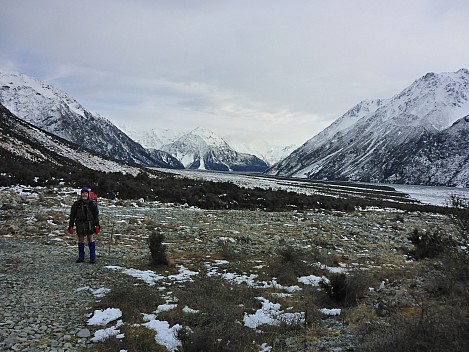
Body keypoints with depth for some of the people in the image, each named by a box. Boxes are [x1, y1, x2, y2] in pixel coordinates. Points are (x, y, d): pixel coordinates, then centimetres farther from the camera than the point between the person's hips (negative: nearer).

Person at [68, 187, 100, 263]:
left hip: (89, 224, -1)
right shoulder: (77, 204, 3)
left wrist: (97, 225, -2)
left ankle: (93, 257, 7)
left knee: (91, 239, 0)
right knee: (80, 240, 6)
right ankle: (81, 257, 17)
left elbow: (96, 214, 4)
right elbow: (72, 215, 7)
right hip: (80, 224, 1)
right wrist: (71, 226, 3)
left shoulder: (92, 203, 2)